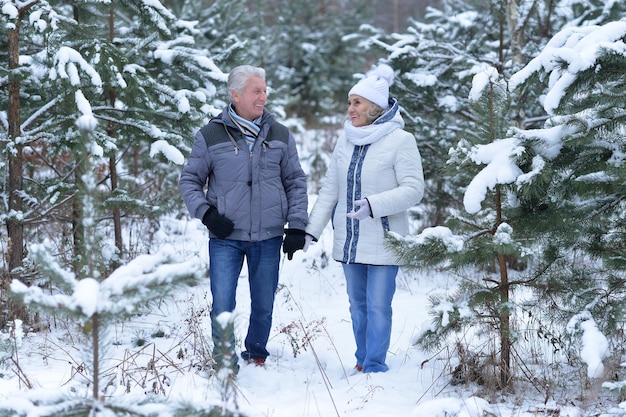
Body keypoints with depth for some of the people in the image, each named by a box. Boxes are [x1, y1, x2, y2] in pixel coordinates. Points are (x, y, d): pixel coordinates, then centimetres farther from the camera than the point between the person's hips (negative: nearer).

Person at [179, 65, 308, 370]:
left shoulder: (280, 136, 7)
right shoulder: (210, 135, 0)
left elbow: (296, 182, 11)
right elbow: (189, 180, 7)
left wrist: (297, 227, 3)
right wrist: (206, 213, -9)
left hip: (268, 238, 2)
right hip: (225, 237, -2)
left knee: (264, 305, 10)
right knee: (222, 305, -10)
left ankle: (256, 354, 32)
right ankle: (224, 362, 5)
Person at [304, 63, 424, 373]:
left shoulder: (400, 140, -10)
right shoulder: (345, 140, 7)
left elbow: (413, 190, -14)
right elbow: (330, 189, 11)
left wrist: (374, 204, -27)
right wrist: (312, 230, 5)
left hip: (383, 241, -6)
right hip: (349, 240, 6)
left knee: (378, 306, -3)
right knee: (357, 304, 14)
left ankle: (375, 367, 6)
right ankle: (363, 359, 27)